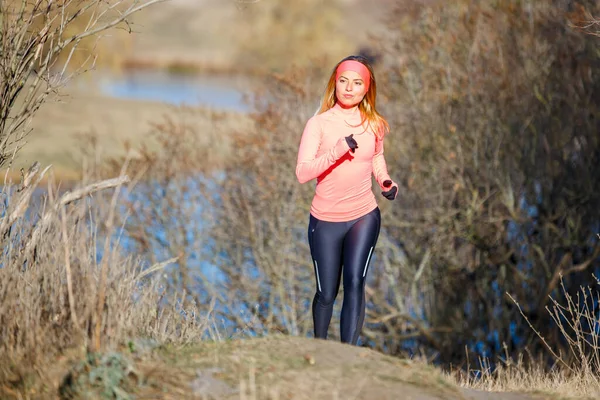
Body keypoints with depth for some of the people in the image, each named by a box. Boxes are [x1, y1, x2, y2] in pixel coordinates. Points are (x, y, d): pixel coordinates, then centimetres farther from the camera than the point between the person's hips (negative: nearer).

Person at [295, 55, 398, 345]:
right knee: (326, 293, 9)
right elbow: (302, 173, -20)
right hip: (325, 221, -1)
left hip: (364, 217, 1)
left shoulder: (375, 125, 1)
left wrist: (385, 180, 3)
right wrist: (336, 152, -32)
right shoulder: (319, 123, -10)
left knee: (354, 283, -17)